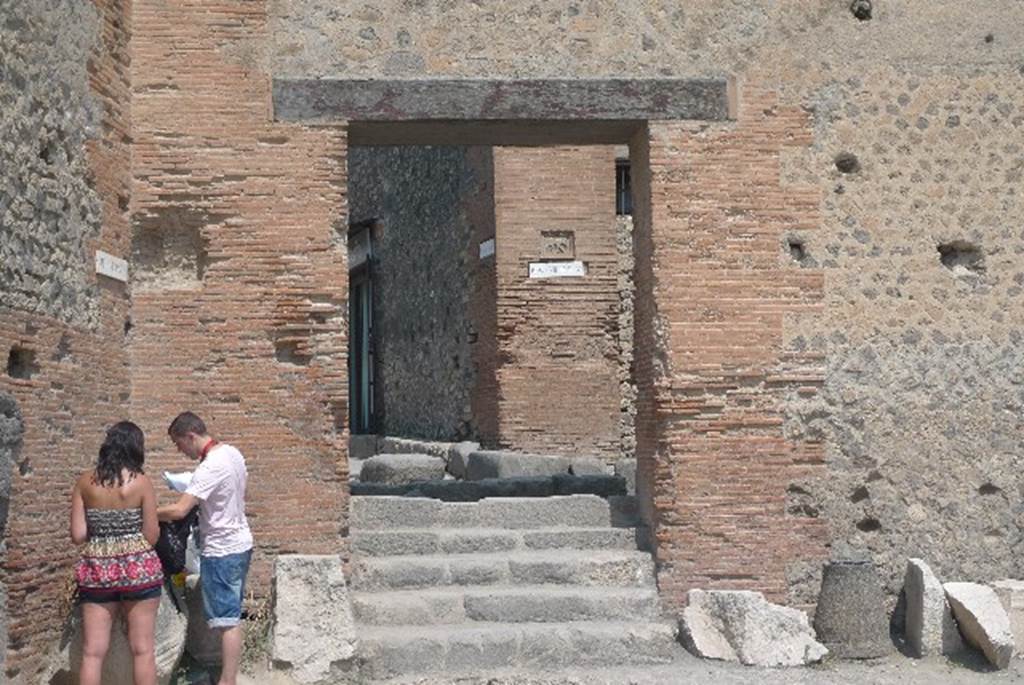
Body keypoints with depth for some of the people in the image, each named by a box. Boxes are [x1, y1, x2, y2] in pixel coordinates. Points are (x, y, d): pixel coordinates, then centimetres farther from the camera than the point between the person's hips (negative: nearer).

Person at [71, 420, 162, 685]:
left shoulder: (84, 482, 1)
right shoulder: (141, 482, -7)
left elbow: (77, 535, 0)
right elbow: (151, 536, -5)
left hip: (96, 571, 3)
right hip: (138, 570, -2)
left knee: (92, 653, 4)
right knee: (143, 650, 5)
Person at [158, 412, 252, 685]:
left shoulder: (210, 467, -23)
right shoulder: (232, 453, 6)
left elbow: (179, 510, -27)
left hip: (221, 552, -10)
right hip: (241, 543, 10)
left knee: (226, 621, -5)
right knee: (232, 616, 15)